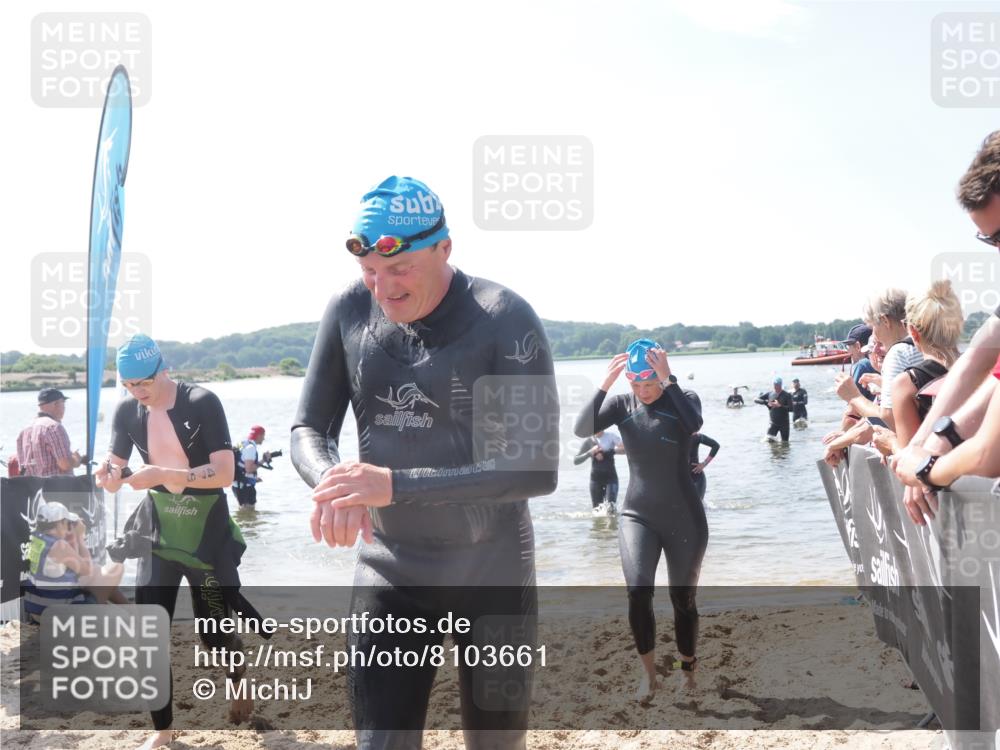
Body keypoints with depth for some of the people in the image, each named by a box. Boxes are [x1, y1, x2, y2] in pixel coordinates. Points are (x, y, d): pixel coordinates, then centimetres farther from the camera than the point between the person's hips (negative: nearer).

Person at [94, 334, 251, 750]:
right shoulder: (126, 411, -2)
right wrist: (107, 477, -19)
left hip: (207, 535, -4)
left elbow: (225, 473, -23)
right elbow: (114, 469, 6)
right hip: (158, 531, 4)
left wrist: (163, 474, -33)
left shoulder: (202, 403, -17)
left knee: (214, 627, 6)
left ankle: (238, 682, 40)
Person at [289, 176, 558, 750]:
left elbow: (536, 469, -23)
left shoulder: (505, 320, -18)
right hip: (388, 574, 3)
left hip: (492, 575, -2)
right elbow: (309, 428, 1)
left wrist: (393, 484, -30)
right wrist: (334, 485, -23)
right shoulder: (351, 310, -5)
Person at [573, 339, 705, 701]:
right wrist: (605, 383, -25)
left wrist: (667, 380, -31)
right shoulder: (622, 404, -1)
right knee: (638, 592, -17)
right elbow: (582, 429, -18)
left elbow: (695, 424, -30)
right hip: (636, 515, 1)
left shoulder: (682, 400, -5)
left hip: (684, 518, -1)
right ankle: (648, 671, 2)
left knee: (683, 599, 8)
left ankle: (689, 672, 29)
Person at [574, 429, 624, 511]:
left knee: (610, 506, -17)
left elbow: (624, 449, -15)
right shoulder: (588, 442, -3)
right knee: (596, 509, 1)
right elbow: (575, 461, -6)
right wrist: (590, 452, -21)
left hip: (610, 476, -1)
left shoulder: (611, 436, -5)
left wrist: (607, 452, -21)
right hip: (596, 477, 1)